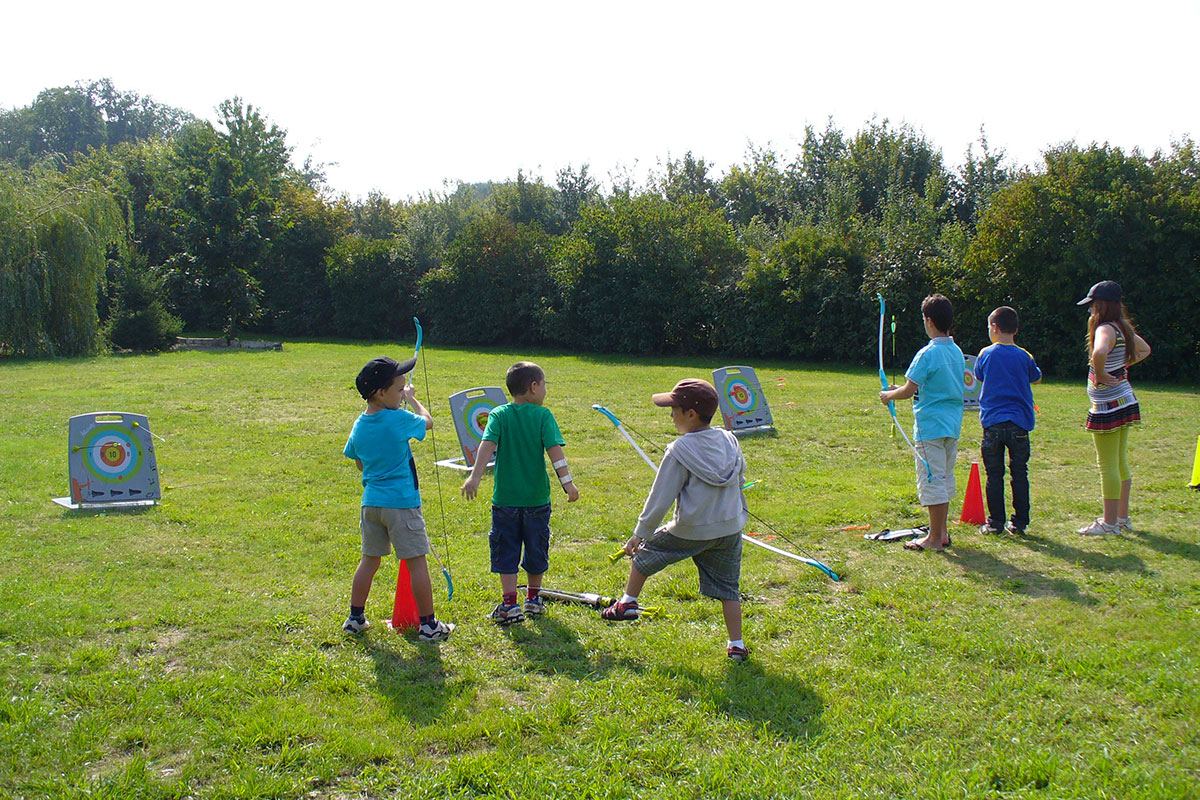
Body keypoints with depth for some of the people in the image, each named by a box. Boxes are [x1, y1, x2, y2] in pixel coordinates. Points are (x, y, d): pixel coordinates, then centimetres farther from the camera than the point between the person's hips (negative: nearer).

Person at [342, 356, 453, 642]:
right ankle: (428, 624, 7)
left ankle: (355, 618, 25)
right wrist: (412, 399, 19)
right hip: (401, 503, -7)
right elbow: (427, 421, 4)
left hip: (370, 502, 7)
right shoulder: (398, 419, -14)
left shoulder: (359, 425, 5)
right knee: (417, 562, 1)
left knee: (369, 560, 17)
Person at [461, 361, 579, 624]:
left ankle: (510, 604, 2)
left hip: (505, 498, 0)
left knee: (506, 552, 8)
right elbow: (554, 449, -13)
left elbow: (487, 445, -15)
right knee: (536, 550, 16)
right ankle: (533, 599, 29)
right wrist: (567, 482, -14)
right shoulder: (543, 415, -5)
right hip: (536, 497, 0)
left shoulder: (499, 415, -2)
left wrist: (475, 476, -23)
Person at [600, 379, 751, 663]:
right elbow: (740, 477, 17)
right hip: (731, 529, 4)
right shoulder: (730, 441, -1)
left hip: (690, 531, -4)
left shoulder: (679, 451, -17)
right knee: (728, 588, 14)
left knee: (644, 553, 19)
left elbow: (660, 499, -13)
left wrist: (640, 534, -4)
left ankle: (628, 603, 31)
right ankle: (736, 645, 12)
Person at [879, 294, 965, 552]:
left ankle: (935, 538, 3)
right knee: (944, 479, 16)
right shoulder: (957, 352, 8)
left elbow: (908, 391, -16)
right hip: (953, 425, 8)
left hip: (930, 426, -8)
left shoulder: (928, 354, -16)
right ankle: (941, 532, 25)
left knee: (932, 481, -2)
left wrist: (889, 395, 4)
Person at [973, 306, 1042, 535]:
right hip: (1019, 422, 1)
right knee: (1019, 473, 9)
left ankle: (995, 523, 8)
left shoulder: (986, 354, -1)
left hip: (992, 422, -1)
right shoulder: (1025, 357, 0)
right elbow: (1036, 379, 17)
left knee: (994, 474, 6)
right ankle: (1019, 522, 13)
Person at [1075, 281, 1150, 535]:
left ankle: (1109, 523, 3)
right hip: (1124, 402, 9)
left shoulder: (1105, 329, -18)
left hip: (1109, 407, -9)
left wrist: (1099, 375, -24)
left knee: (1108, 464, -3)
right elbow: (1144, 349, 29)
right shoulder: (1123, 328, 10)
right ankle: (1122, 518, 25)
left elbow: (1099, 352, -41)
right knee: (1120, 461, 16)